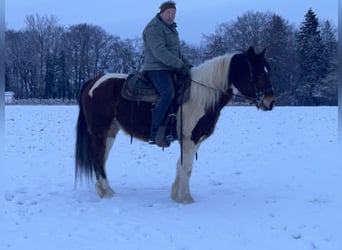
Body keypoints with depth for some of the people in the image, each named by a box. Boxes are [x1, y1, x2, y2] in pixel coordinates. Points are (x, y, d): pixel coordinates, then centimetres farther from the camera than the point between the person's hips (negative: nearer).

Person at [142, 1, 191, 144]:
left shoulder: (170, 27, 20)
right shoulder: (154, 28, -12)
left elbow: (176, 51, 26)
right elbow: (160, 52, -24)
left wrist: (186, 64, 10)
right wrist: (180, 65, -26)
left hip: (170, 69, 10)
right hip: (156, 68, -10)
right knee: (168, 93, -32)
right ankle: (154, 134, -35)